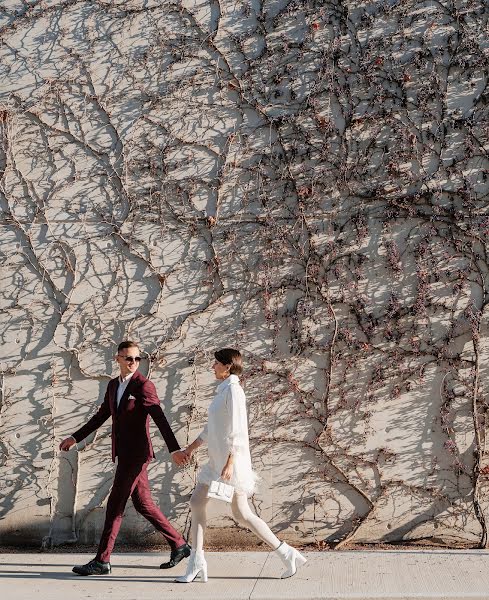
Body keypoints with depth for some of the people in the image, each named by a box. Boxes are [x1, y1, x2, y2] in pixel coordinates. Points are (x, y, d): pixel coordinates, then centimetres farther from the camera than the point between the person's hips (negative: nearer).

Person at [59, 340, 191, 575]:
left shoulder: (144, 385, -12)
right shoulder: (113, 385, 12)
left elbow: (160, 419, -19)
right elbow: (101, 416, 22)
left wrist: (174, 450, -26)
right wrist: (75, 438, 21)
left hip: (136, 454, -8)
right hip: (124, 454, 8)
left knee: (115, 504, -4)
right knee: (143, 504, 12)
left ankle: (102, 561, 4)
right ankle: (179, 545, 22)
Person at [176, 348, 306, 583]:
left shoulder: (233, 390, -14)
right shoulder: (224, 390, 15)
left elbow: (236, 429, -21)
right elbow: (212, 427, 25)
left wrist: (229, 463, -25)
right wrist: (192, 447, 29)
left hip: (231, 462, -10)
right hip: (217, 461, 10)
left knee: (242, 514, -6)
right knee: (196, 502, 7)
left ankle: (286, 553, 6)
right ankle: (196, 562, 12)